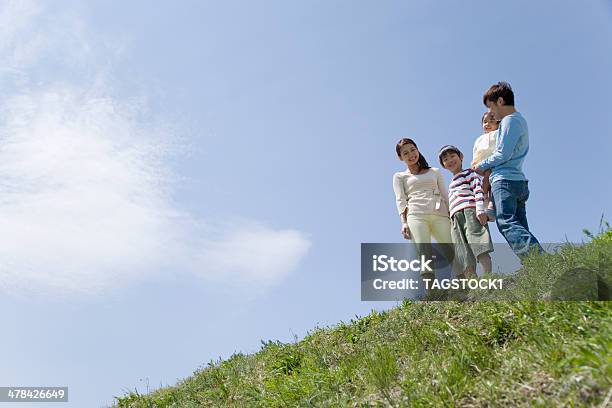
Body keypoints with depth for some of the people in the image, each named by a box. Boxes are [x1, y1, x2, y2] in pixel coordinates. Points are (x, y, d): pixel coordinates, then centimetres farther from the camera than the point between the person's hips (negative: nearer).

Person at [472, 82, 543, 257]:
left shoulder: (509, 120, -6)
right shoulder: (521, 120, 26)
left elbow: (503, 154, -13)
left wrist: (483, 166, 1)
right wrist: (488, 167, 20)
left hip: (505, 180, -10)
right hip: (519, 181, 10)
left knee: (506, 222, -20)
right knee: (519, 228, 4)